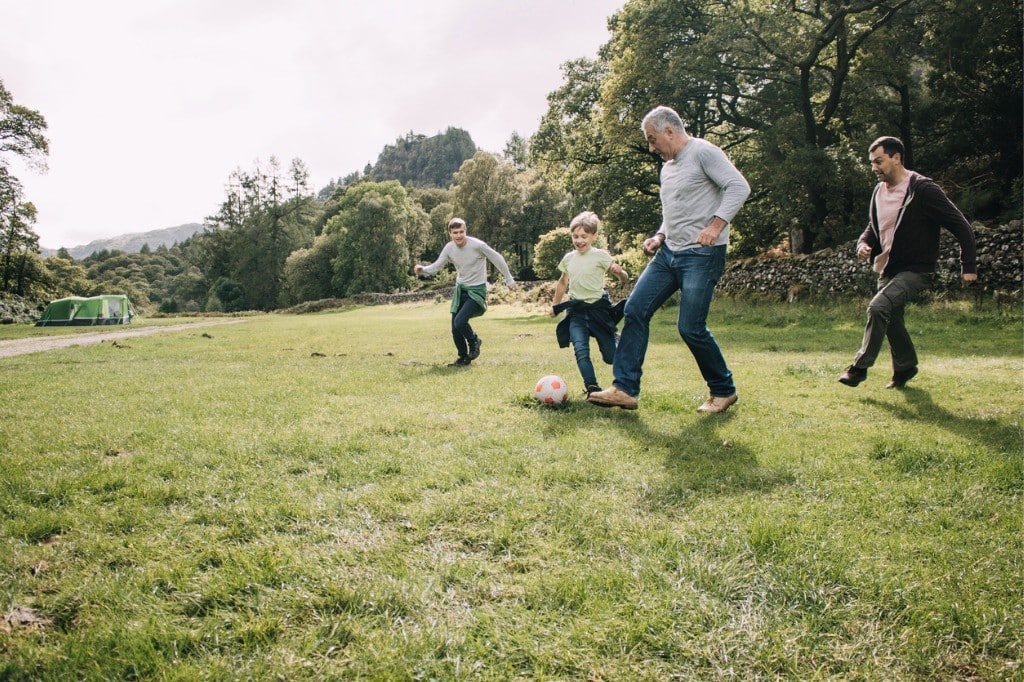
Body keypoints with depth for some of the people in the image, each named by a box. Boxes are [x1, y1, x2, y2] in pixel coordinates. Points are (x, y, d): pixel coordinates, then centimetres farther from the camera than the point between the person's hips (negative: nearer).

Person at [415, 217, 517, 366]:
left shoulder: (477, 245, -20)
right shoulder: (449, 248, -5)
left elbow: (497, 259, -9)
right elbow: (436, 266, -1)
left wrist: (509, 280, -1)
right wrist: (422, 270, -22)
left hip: (477, 290, -6)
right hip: (460, 289, 6)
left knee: (460, 321, -24)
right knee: (455, 329, 3)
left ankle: (474, 341, 8)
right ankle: (464, 358, 26)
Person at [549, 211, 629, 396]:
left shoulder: (600, 255, -7)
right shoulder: (568, 258, 7)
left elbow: (624, 278, -9)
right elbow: (562, 283, 24)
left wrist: (619, 272, -31)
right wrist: (555, 305, 28)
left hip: (598, 309, -3)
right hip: (576, 311, 3)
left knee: (610, 357, 0)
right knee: (580, 351, -19)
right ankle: (592, 388, -18)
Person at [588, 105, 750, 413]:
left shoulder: (703, 152, -7)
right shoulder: (667, 167, 19)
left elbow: (739, 186, -16)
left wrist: (715, 225, -27)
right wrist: (660, 236, 11)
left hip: (702, 255, -9)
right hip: (669, 252, 9)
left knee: (690, 327, -10)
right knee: (635, 309, -2)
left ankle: (724, 391, 12)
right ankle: (625, 389, 0)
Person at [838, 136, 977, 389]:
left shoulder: (923, 189, -17)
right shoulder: (879, 191, 5)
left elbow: (961, 226, -13)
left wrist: (968, 266, -13)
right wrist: (864, 243, -4)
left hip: (916, 270, -8)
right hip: (888, 268, 8)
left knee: (878, 306, -25)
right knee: (890, 319, 15)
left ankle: (860, 366, -16)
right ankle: (905, 367, 35)